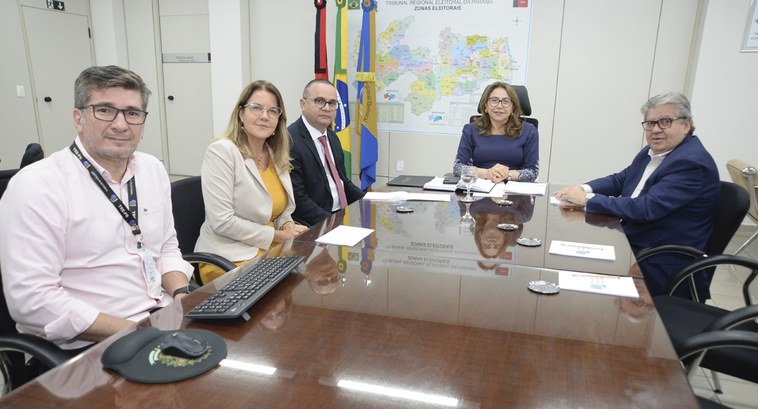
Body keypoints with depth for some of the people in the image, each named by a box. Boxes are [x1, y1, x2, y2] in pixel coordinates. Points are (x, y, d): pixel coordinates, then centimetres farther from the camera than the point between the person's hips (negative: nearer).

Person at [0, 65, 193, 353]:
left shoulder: (154, 169, 8)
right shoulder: (36, 185, -11)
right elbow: (30, 298, -17)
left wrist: (182, 296, -5)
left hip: (166, 319, 6)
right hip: (90, 345, -6)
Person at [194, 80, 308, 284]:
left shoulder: (277, 156, 8)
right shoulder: (221, 151, -13)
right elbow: (222, 222, -19)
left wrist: (289, 227, -5)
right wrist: (279, 235, -15)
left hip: (272, 249, 7)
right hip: (230, 258, -7)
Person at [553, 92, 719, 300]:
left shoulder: (692, 162, -20)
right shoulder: (654, 151, 7)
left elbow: (646, 208, -27)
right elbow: (620, 180, 14)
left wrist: (588, 199, -23)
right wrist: (583, 189, -6)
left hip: (659, 266, -8)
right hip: (632, 244, 8)